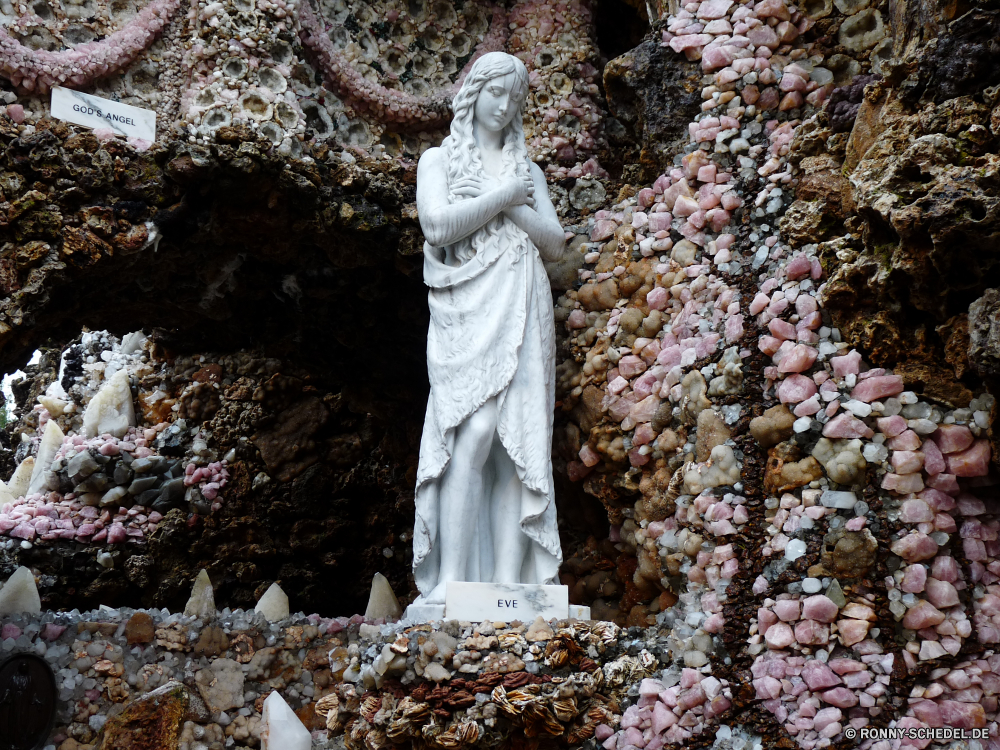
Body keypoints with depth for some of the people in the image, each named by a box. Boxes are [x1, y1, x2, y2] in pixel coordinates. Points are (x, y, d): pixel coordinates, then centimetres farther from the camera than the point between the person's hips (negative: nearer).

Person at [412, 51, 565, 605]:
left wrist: (510, 203, -3)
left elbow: (555, 243, 11)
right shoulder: (439, 159, 14)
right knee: (476, 432, -20)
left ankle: (508, 583, -5)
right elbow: (438, 226, -6)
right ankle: (450, 581, -19)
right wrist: (503, 196, -1)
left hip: (521, 314, 3)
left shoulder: (527, 170, 23)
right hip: (466, 310, -3)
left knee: (518, 444, -6)